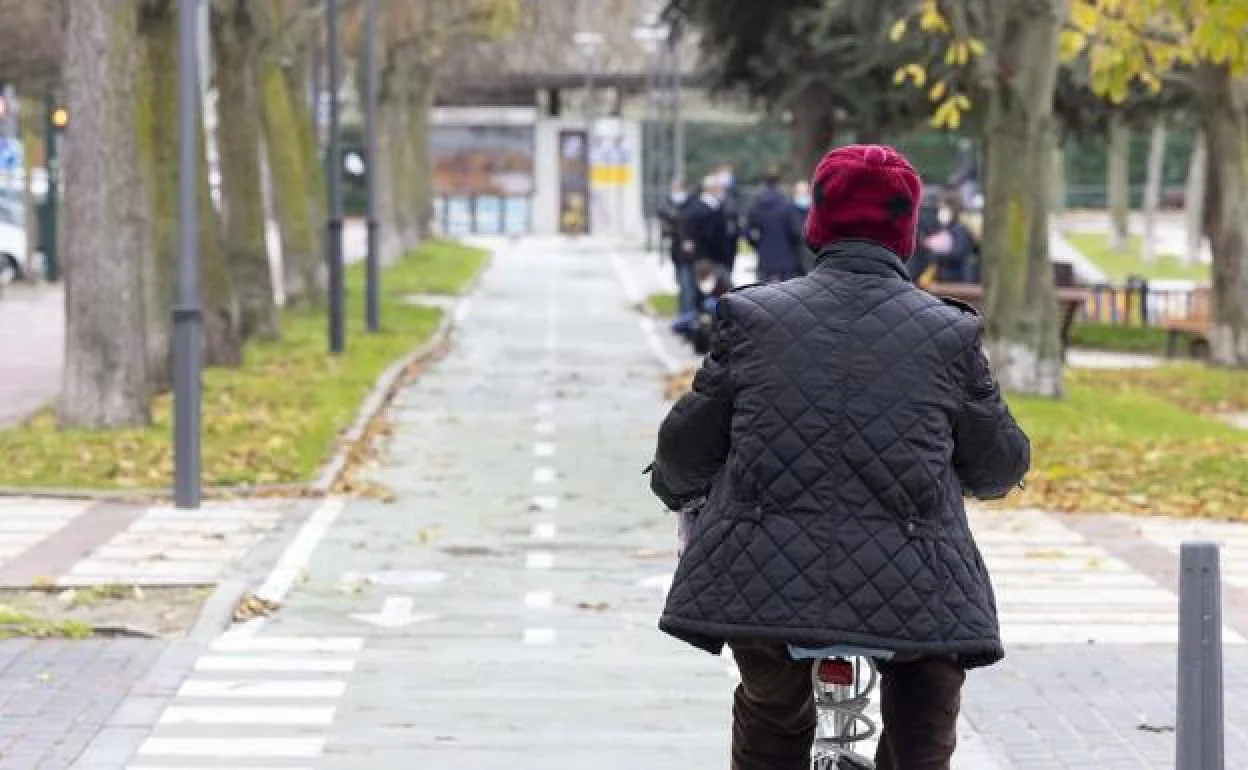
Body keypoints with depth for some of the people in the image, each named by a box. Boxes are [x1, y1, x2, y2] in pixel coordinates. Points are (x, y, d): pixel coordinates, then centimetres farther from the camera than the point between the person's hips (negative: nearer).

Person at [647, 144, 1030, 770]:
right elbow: (1001, 463, 11)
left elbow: (687, 443, 9)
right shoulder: (950, 333, 3)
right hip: (906, 597, -1)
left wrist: (674, 487, 32)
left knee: (770, 717, 27)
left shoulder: (750, 316, 3)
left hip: (761, 585, 1)